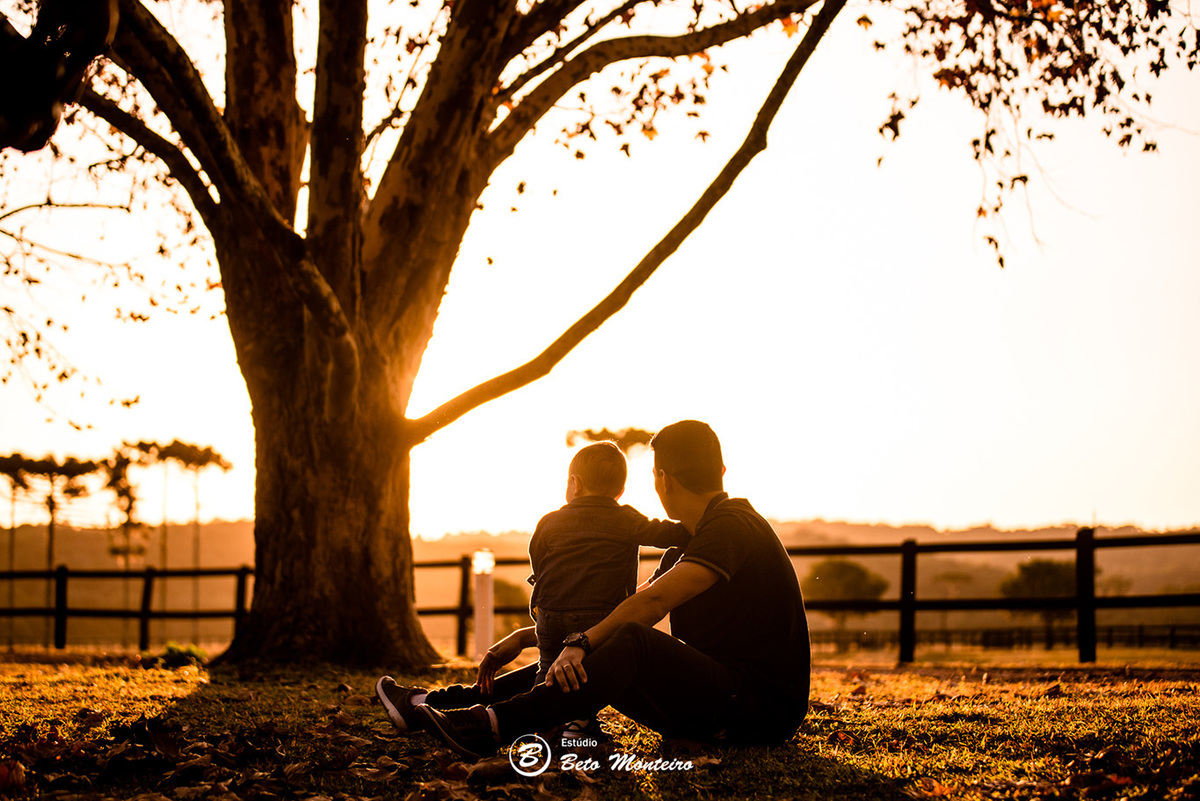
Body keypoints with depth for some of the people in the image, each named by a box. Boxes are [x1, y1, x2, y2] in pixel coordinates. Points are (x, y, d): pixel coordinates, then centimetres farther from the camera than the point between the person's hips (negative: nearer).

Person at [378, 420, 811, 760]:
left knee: (634, 644, -30)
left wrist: (583, 642, -27)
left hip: (765, 704, -9)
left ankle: (494, 726, -37)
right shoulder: (700, 536, 21)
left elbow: (654, 600, -24)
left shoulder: (733, 527, -12)